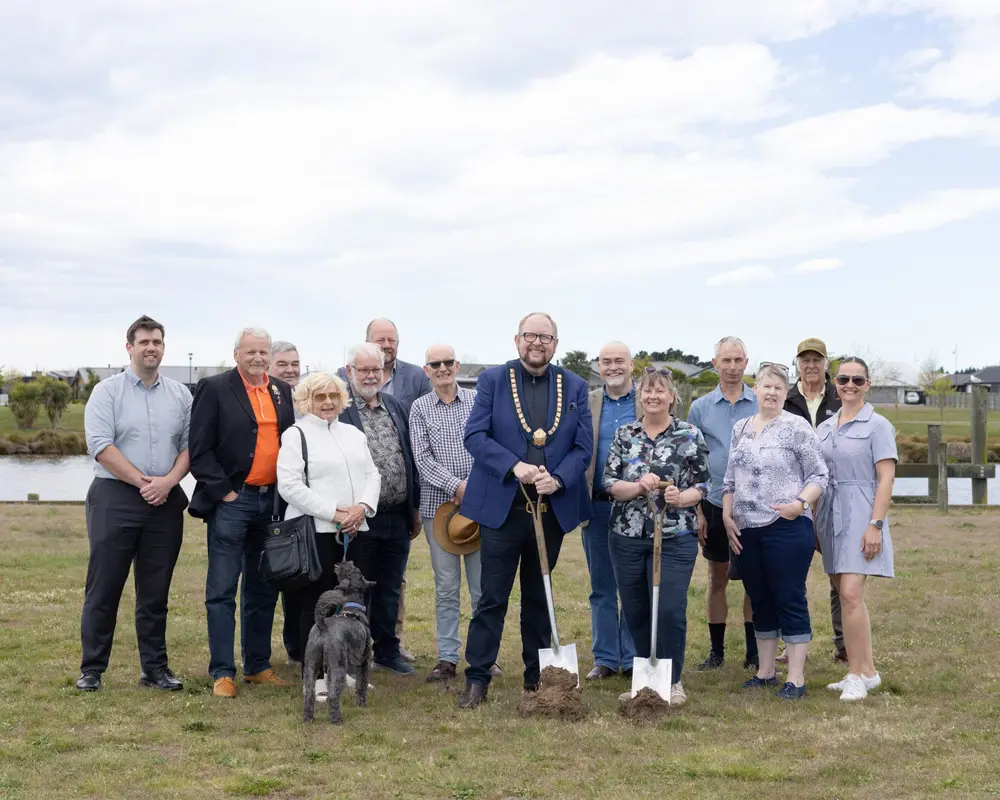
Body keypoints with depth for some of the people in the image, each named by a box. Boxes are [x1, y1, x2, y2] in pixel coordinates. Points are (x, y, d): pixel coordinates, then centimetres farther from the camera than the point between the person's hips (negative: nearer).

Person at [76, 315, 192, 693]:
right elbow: (100, 445, -11)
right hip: (115, 498, -3)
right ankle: (91, 669, 8)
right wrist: (143, 482, -13)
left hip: (165, 502, 3)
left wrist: (167, 481, -11)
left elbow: (190, 445, 6)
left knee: (155, 591, 8)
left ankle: (155, 667, 16)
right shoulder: (107, 391, -1)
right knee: (104, 588, 0)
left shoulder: (180, 395, 10)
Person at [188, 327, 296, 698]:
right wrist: (222, 491, -12)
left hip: (272, 501, 5)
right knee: (222, 591, -2)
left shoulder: (282, 391, 12)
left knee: (263, 590, 13)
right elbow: (199, 448, -8)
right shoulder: (214, 388, -3)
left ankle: (258, 666, 22)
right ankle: (222, 673, 2)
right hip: (232, 501, -5)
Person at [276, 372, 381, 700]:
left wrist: (363, 507, -7)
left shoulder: (354, 434, 19)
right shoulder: (296, 435, -1)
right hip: (316, 531, -6)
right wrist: (334, 513, -15)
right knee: (317, 602, -2)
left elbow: (372, 475, 14)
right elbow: (289, 485, -11)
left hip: (354, 531, 6)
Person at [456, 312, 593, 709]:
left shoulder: (574, 387, 6)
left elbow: (583, 446, 3)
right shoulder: (493, 379, 0)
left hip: (552, 509, 3)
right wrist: (515, 466, -21)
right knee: (492, 597, 0)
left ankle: (537, 676, 23)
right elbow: (474, 435, -8)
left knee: (539, 596, 14)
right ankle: (477, 678, 7)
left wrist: (557, 479, -15)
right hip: (502, 507, -2)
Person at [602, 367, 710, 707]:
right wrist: (638, 486, -18)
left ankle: (672, 681, 10)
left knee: (670, 610, -8)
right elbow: (609, 482, 1)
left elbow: (703, 485, 1)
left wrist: (680, 497, -19)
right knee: (635, 611, 8)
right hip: (627, 536, 3)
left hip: (675, 537, -3)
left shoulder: (691, 435, 0)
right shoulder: (624, 434, 7)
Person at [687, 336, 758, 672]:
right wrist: (696, 510, 0)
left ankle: (754, 652, 14)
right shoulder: (700, 408, 4)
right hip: (715, 504, 1)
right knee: (717, 578, 9)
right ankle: (716, 650, 18)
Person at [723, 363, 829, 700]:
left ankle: (796, 678, 3)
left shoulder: (797, 427, -4)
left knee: (790, 600, -3)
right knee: (760, 602, 12)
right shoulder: (740, 429, 13)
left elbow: (819, 475, -5)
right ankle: (765, 672, 22)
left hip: (786, 528, -6)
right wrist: (727, 515, 7)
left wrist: (802, 502, -20)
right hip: (746, 530, 6)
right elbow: (730, 479, 17)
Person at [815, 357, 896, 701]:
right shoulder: (824, 428, 13)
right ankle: (868, 671, 18)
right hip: (830, 516, 6)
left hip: (860, 516, -6)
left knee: (850, 594, -15)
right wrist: (811, 519, 11)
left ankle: (856, 675, -8)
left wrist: (875, 524, -16)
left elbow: (886, 479, -9)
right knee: (848, 597, 9)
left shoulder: (877, 425, -4)